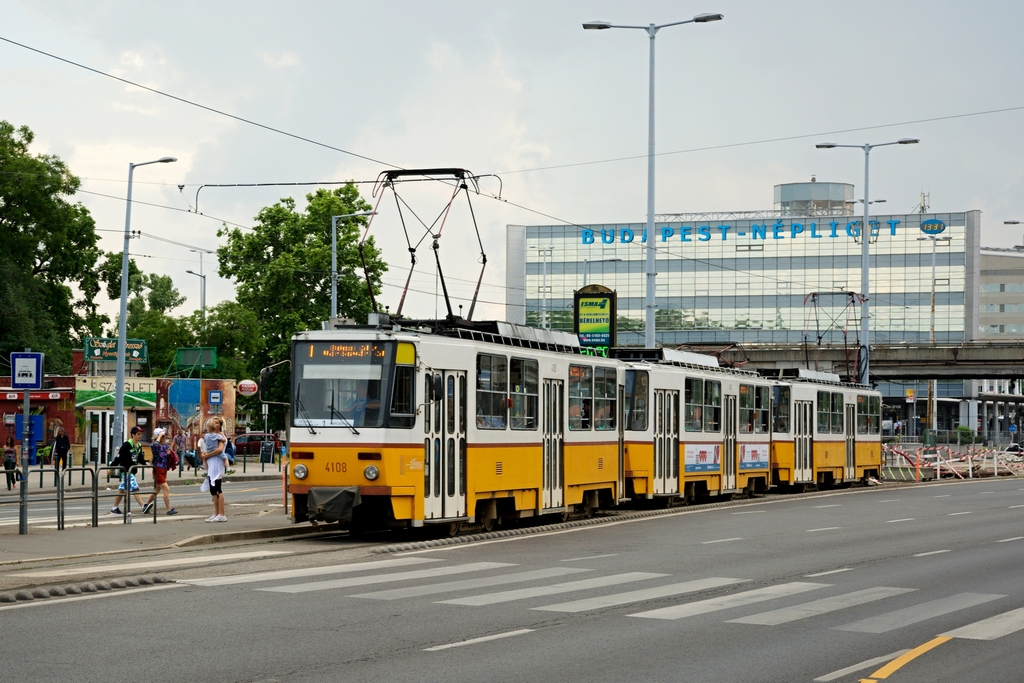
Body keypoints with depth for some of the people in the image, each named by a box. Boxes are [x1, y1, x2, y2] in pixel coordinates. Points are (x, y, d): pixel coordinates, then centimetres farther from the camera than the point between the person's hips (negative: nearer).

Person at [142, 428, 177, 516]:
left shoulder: (166, 445, 10)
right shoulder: (154, 445, -9)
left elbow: (174, 456, 19)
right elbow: (154, 446, -36)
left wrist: (170, 453, -4)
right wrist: (159, 437, -23)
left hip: (164, 471, 8)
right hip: (158, 470, -8)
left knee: (157, 490, 17)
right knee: (166, 489, -12)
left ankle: (146, 506, 31)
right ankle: (169, 509, -10)